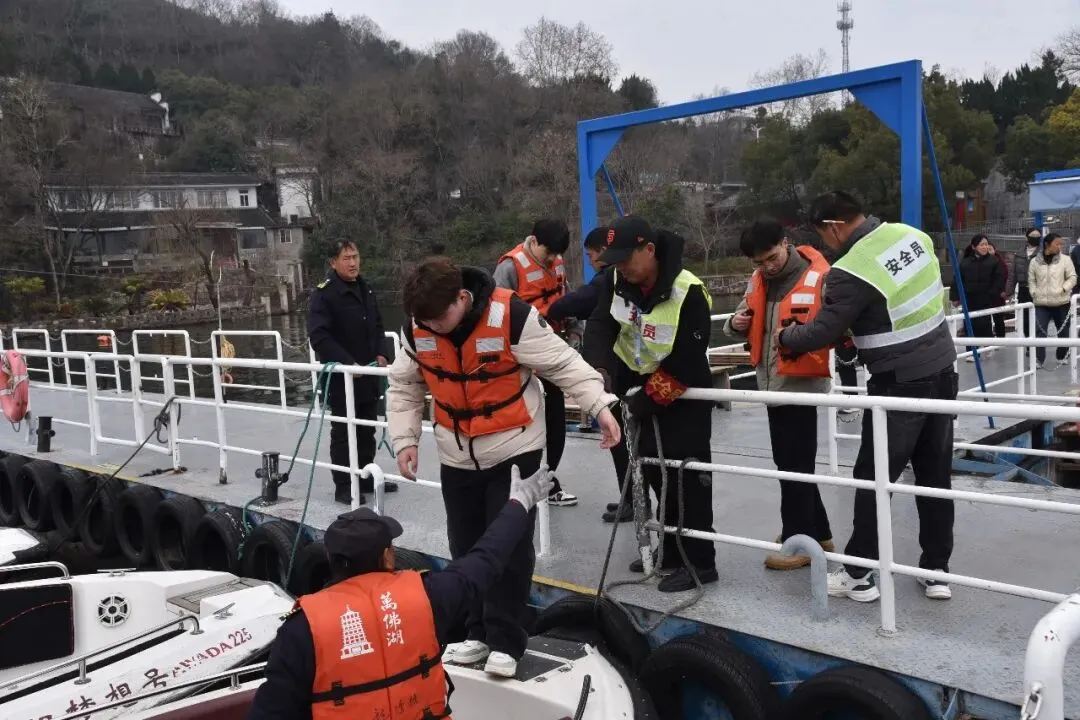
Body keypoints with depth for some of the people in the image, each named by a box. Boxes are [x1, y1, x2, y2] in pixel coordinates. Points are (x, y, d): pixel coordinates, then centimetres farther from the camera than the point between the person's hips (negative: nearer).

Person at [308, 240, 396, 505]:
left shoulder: (365, 289, 11)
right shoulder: (324, 293, -14)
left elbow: (378, 326, 19)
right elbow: (319, 336, -21)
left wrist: (381, 353, 2)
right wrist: (348, 363, -24)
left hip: (368, 374, 7)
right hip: (341, 376, -7)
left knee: (367, 431, 16)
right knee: (343, 432, 1)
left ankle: (366, 478, 28)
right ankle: (343, 486, 10)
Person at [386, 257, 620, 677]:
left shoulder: (511, 316, -23)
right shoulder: (416, 329, -9)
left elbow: (563, 363, -16)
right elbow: (404, 386, 5)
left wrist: (599, 405, -24)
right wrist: (404, 439, -3)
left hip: (514, 448, -4)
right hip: (456, 456, 5)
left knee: (511, 544, -1)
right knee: (465, 546, 12)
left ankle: (505, 641, 13)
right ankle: (478, 632, 28)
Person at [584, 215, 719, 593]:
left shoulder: (688, 292, -26)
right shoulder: (617, 281, -6)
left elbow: (686, 359, -25)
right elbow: (601, 324, -12)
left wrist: (650, 397, -21)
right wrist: (599, 370, -28)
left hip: (684, 395, -7)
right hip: (641, 386, 7)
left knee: (686, 478, -4)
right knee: (656, 471, 15)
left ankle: (699, 561, 8)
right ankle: (672, 549, 31)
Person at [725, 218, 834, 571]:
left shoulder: (819, 277, -16)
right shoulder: (757, 281, 7)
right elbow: (743, 326, 19)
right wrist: (736, 323, -4)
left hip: (801, 383, -8)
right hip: (773, 383, 8)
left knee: (794, 464, 0)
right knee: (790, 462, 17)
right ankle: (816, 533, 31)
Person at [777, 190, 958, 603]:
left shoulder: (851, 271, -21)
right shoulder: (914, 235, 2)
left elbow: (823, 332, -17)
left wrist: (784, 339, 3)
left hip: (899, 385, -7)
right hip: (941, 372, 8)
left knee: (873, 478, 5)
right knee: (935, 475, 14)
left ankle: (858, 576, 16)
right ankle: (937, 572, 23)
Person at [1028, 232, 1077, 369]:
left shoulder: (1065, 260, -1)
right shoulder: (1035, 261, 1)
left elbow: (1072, 278, 0)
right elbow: (1031, 280, 9)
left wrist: (1063, 289, -13)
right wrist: (1034, 293, -3)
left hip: (1061, 302, 1)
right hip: (1041, 303, -1)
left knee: (1063, 331, 12)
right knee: (1039, 331, -10)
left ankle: (1062, 356, 29)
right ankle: (1038, 359, -9)